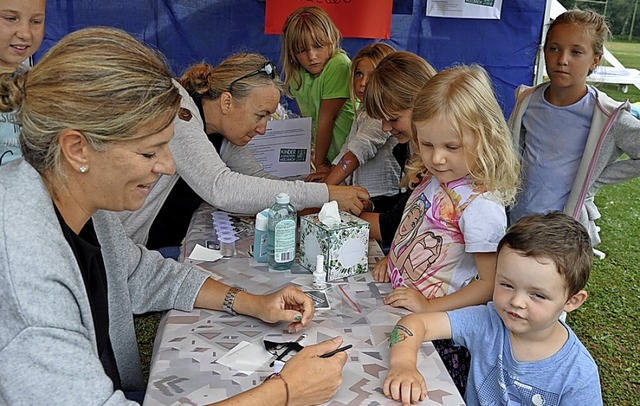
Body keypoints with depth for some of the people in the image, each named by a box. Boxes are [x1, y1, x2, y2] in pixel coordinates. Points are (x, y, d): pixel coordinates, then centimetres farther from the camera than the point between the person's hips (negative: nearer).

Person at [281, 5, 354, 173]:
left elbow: (327, 118, -15)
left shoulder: (338, 65, -18)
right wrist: (312, 154, -4)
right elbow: (307, 117, 3)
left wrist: (320, 162, -11)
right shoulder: (297, 72, 2)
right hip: (320, 149, 6)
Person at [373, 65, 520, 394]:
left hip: (439, 329, -7)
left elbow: (491, 283, -20)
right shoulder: (432, 179, 2)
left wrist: (430, 305, -20)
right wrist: (392, 259, 4)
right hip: (399, 307, 8)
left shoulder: (480, 204, -24)